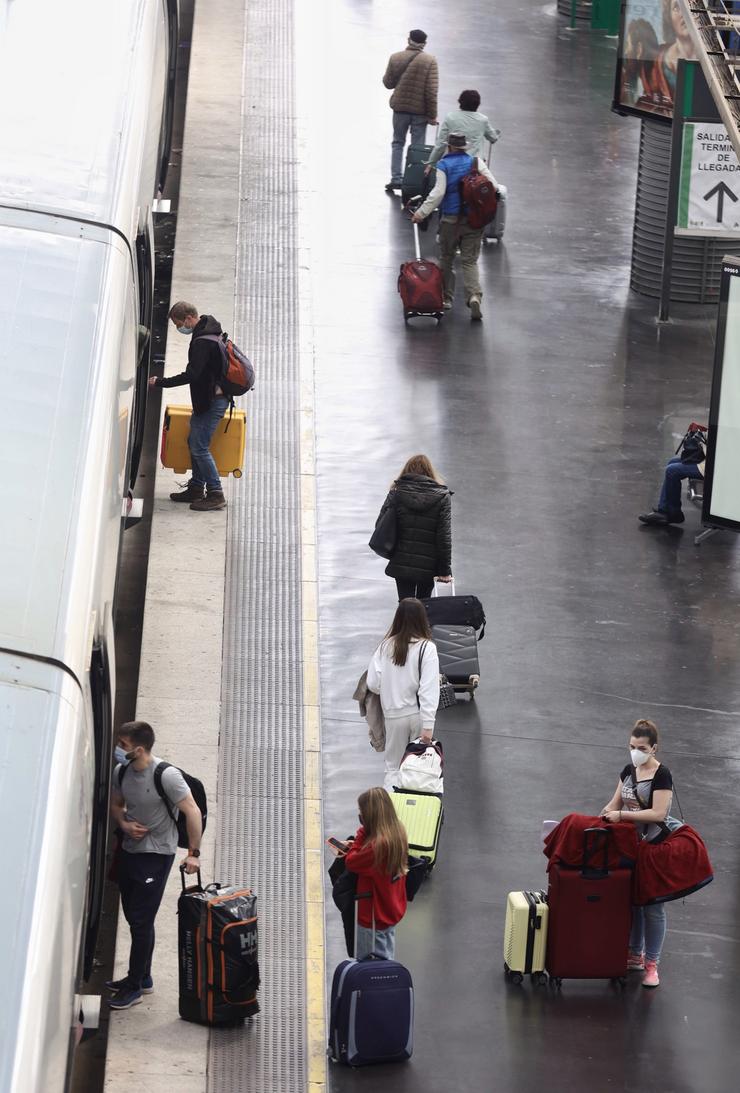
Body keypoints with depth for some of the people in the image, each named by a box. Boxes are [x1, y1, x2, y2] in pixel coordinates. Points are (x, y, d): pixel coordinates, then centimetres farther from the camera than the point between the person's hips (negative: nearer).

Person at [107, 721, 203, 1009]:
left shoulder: (166, 775, -21)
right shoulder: (121, 771, -2)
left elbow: (193, 812, -16)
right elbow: (115, 804, 15)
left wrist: (194, 853, -16)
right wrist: (124, 824, -7)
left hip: (156, 854, -7)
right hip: (129, 850, 7)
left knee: (141, 922, -4)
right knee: (134, 917, 17)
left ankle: (134, 987, 6)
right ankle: (142, 977, 32)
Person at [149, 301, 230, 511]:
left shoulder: (203, 342, -23)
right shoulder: (210, 332, 10)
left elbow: (191, 375, -27)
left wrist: (160, 382, -21)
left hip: (212, 401, -10)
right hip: (210, 398, 10)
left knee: (199, 447, -8)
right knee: (194, 443, 17)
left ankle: (216, 494, -5)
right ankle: (196, 488, 26)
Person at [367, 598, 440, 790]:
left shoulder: (386, 646, -4)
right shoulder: (426, 648, -11)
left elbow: (373, 684, -4)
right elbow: (429, 689, -15)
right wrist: (428, 725, -16)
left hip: (393, 715, 2)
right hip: (417, 715, -2)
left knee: (393, 768, 10)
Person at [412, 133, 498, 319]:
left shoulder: (443, 165, -4)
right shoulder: (476, 163, 3)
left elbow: (438, 193, -15)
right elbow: (493, 186, -4)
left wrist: (421, 213, -10)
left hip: (450, 220, -2)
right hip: (474, 220, 2)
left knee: (447, 259, 15)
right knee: (470, 261, 2)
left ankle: (446, 298, 20)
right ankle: (474, 295, -20)